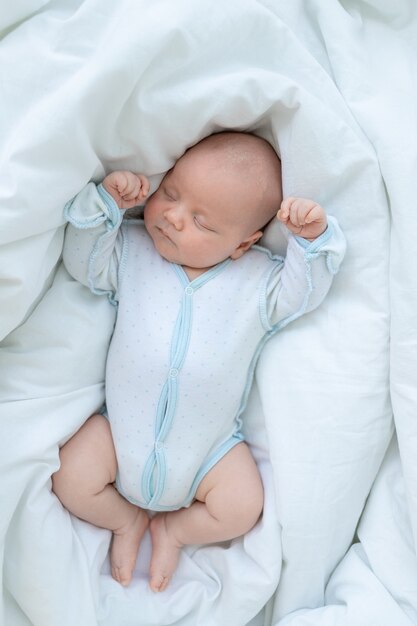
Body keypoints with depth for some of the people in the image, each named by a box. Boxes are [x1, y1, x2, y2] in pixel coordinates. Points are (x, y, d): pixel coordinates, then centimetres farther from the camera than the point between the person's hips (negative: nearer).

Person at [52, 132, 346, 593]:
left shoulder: (258, 278, -5)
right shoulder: (131, 249, -1)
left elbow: (304, 292, -10)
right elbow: (83, 261, -5)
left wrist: (313, 239, -27)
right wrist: (104, 203, -19)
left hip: (209, 441, 0)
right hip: (123, 426, 1)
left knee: (243, 508, -12)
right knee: (71, 479, -13)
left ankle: (172, 529, 21)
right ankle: (126, 519, 22)